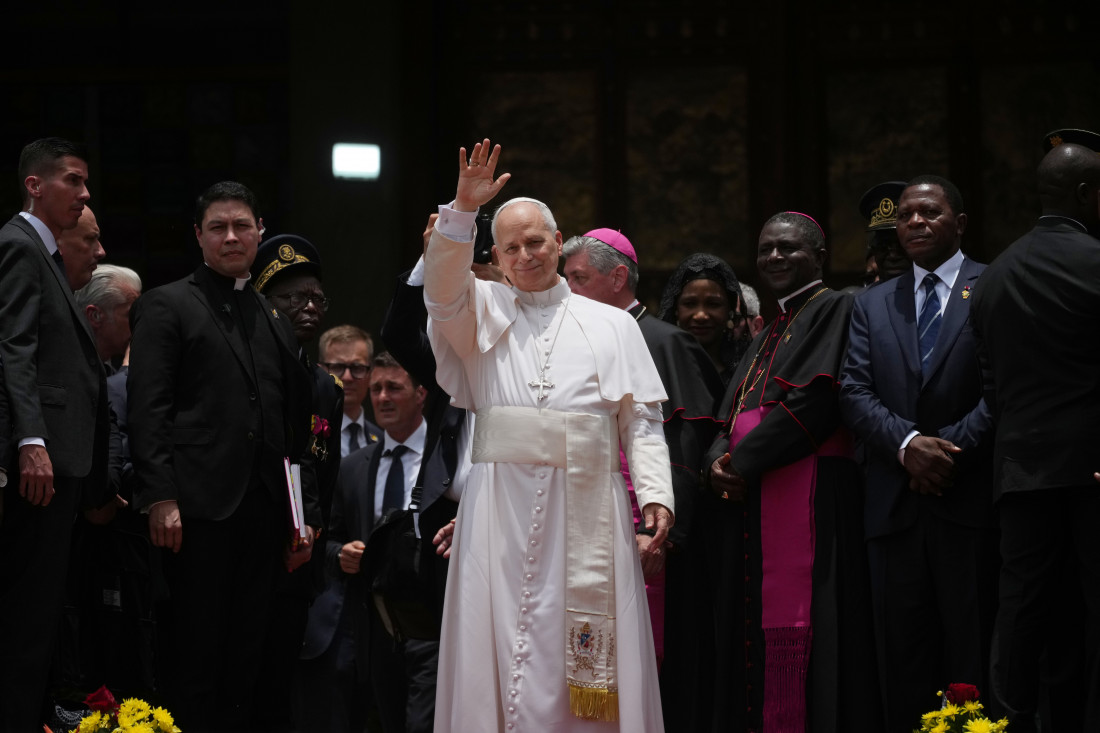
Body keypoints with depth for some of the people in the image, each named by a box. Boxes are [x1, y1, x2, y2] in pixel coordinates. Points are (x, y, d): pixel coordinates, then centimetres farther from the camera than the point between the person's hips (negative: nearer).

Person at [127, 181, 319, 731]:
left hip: (265, 514, 5)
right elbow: (148, 410, -5)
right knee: (197, 651, -6)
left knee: (247, 654, 6)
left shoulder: (277, 323, 22)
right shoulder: (166, 306, 5)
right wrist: (159, 498, -15)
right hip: (200, 509, -5)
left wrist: (305, 512, 14)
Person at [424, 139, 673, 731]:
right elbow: (442, 286, -7)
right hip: (503, 500, 0)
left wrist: (655, 492, -5)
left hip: (587, 504, 0)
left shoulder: (612, 325, 14)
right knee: (504, 634, -5)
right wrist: (462, 211, -19)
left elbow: (642, 419, 8)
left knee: (586, 655, -3)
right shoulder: (482, 311, 15)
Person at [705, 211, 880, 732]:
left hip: (809, 493, -9)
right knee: (758, 630, 5)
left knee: (796, 625, -12)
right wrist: (721, 461, -3)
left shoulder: (834, 310, -2)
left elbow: (815, 401, -14)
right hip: (755, 497, 9)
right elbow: (733, 413, 20)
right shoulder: (770, 333, 25)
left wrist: (743, 462, -11)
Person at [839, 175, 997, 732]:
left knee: (973, 653, -3)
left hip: (970, 502, -4)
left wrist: (953, 447, -15)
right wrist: (908, 444, -12)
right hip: (895, 509, 4)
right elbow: (855, 394, 5)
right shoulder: (872, 305, 17)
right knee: (902, 660, 4)